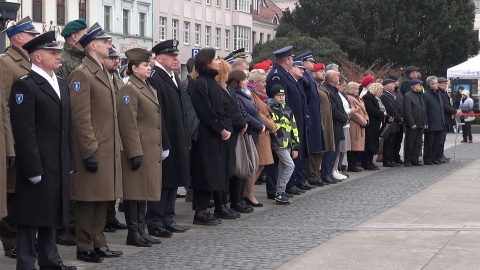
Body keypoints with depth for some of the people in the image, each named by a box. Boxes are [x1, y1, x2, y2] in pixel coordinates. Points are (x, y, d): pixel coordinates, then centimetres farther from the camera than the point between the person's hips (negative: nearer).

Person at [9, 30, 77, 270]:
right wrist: (32, 169, -20)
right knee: (31, 218, -1)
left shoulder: (62, 85, 16)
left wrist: (70, 162, 13)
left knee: (50, 214, 16)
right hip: (36, 167, -8)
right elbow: (24, 132, -17)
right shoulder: (24, 85, -11)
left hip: (58, 166, 8)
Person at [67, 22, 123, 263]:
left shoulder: (104, 73, 17)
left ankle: (98, 243, 21)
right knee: (88, 200, -1)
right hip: (93, 150, -9)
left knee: (103, 199, 13)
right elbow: (81, 117, -18)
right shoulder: (81, 74, -13)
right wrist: (90, 151, -21)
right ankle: (84, 248, 7)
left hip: (108, 149, 9)